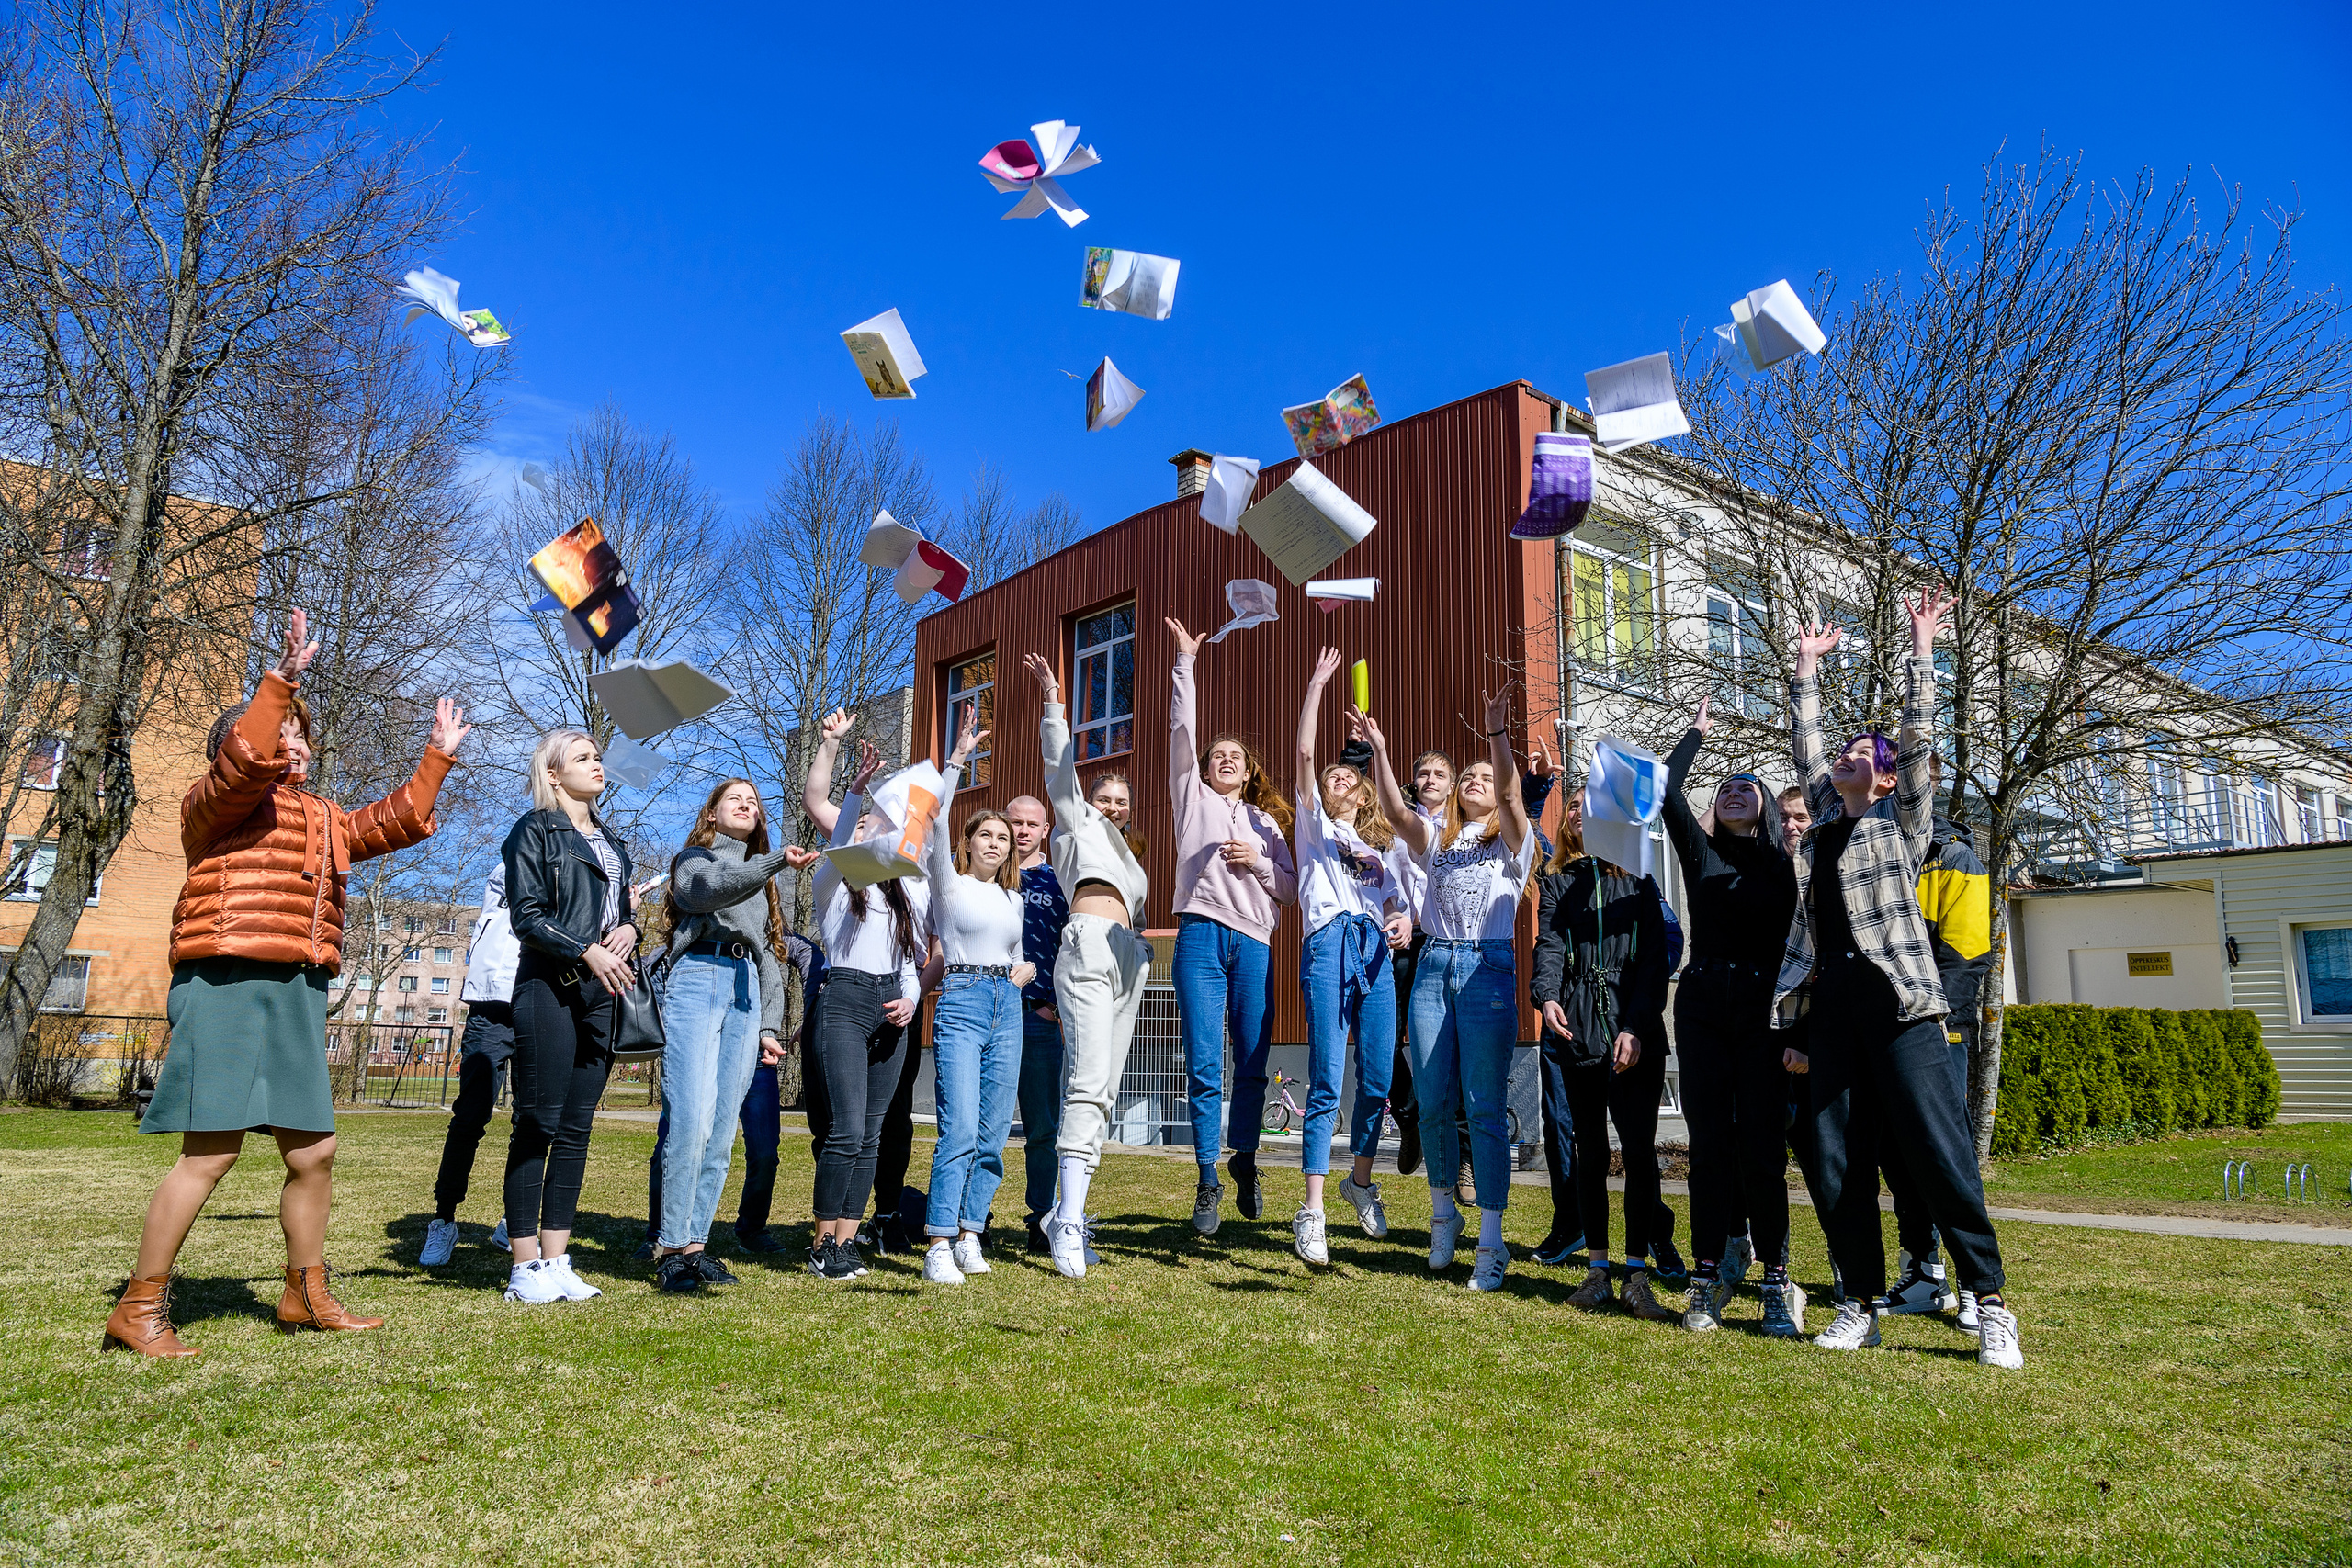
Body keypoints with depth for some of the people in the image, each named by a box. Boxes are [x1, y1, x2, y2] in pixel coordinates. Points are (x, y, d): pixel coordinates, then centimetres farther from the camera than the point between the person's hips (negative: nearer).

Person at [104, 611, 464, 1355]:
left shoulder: (322, 820, 23)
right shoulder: (216, 802, 1)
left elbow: (397, 821, 30)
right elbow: (245, 754, -20)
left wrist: (437, 757, 28)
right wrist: (282, 678, -21)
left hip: (297, 994, 8)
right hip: (227, 987, -8)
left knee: (313, 1152, 10)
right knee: (211, 1150, -11)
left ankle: (307, 1293, 23)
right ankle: (139, 1308, 1)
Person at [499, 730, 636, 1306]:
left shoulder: (610, 840, 20)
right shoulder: (535, 829, 0)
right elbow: (527, 916, -8)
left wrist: (628, 930, 0)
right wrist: (586, 951, -18)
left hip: (602, 990, 7)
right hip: (550, 984, -6)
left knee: (576, 1128, 6)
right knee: (538, 1124, -4)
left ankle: (555, 1260, 12)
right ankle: (525, 1267, 2)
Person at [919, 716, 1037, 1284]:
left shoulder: (1013, 898, 19)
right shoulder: (949, 883, 4)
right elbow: (936, 821, -10)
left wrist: (1025, 970, 6)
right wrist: (957, 759, -16)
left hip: (1008, 1009, 5)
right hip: (962, 1003, -5)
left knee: (993, 1134, 2)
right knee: (961, 1129, -16)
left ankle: (969, 1236, 11)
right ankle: (938, 1246, -12)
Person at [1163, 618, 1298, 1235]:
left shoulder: (1267, 822, 22)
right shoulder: (1193, 797, 18)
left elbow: (1293, 891, 17)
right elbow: (1182, 731, 9)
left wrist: (1259, 862, -1)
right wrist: (1186, 663, 6)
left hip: (1254, 945, 2)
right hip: (1202, 935, -2)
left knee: (1252, 1063, 1)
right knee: (1204, 1065, -6)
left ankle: (1245, 1161, 21)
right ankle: (1207, 1181, 1)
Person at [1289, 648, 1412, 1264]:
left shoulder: (1375, 844, 27)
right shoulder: (1314, 823, 17)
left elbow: (1392, 900, 21)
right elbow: (1304, 753, 6)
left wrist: (1404, 920, -3)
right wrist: (1317, 683, 5)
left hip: (1376, 953, 4)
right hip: (1329, 945, -4)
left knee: (1378, 1079, 3)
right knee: (1326, 1083, -10)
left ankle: (1361, 1179, 26)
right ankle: (1311, 1212, -7)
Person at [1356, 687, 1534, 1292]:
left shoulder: (1511, 839, 9)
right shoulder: (1438, 840, 17)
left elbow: (1510, 794, -11)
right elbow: (1397, 812, -1)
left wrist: (1498, 735, -25)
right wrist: (1378, 750, -11)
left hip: (1488, 969, -3)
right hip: (1433, 967, 3)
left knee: (1484, 1107, -5)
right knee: (1432, 1103, 5)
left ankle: (1491, 1241, 0)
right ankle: (1443, 1212, 24)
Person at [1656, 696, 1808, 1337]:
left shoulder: (1784, 864, 9)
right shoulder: (1702, 854, 15)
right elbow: (1667, 791, 5)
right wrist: (1696, 733, 17)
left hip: (1762, 1008, -2)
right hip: (1702, 1005, 2)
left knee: (1762, 1145, -3)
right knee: (1709, 1142, 1)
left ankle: (1776, 1282, 5)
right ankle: (1711, 1275, 6)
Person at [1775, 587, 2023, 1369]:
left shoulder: (1902, 819, 7)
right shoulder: (1825, 818, 18)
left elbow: (1918, 737, 0)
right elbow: (1805, 746, 23)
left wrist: (1921, 647, -1)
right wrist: (1808, 668, 28)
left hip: (1895, 1000, -4)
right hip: (1830, 1003, 5)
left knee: (1939, 1150, -8)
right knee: (1837, 1163, 2)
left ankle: (1990, 1303, 4)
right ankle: (1863, 1303, 12)